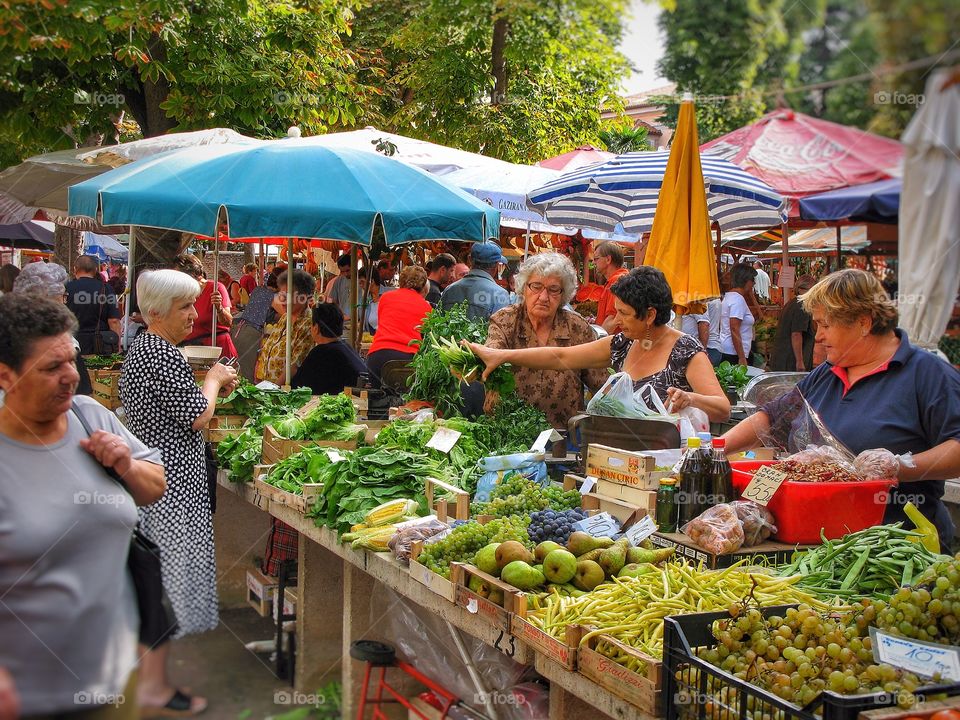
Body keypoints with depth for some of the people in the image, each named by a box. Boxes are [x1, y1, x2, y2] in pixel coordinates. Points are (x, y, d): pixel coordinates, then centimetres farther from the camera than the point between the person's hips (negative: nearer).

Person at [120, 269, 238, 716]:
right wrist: (214, 380, -2)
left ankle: (143, 656, 35)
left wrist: (211, 386, 15)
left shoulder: (139, 348, 14)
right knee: (171, 577, -4)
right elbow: (197, 416, -18)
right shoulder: (164, 356, -19)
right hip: (172, 482, -11)